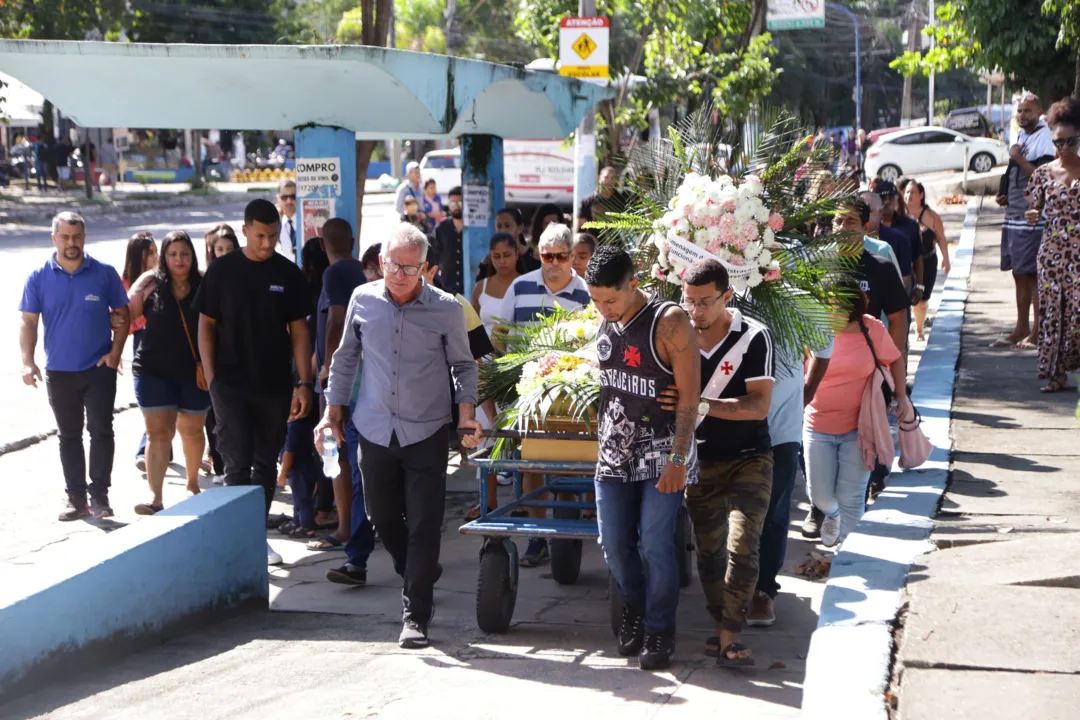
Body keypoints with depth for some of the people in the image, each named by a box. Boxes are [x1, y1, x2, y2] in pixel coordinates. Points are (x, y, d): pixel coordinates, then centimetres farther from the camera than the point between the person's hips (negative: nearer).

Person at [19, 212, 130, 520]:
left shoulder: (104, 274, -4)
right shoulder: (39, 277, -2)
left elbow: (123, 315, 3)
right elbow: (28, 322, -2)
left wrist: (115, 352, -9)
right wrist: (28, 363, -13)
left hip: (99, 368, -2)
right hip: (59, 372, 2)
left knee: (101, 430, -4)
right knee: (69, 436, 10)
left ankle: (99, 494, 4)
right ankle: (76, 498, 18)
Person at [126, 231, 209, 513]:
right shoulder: (150, 283, -3)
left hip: (194, 371, 1)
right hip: (155, 371, -1)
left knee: (192, 429, 16)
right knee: (159, 432, -5)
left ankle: (192, 483, 37)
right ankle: (155, 497, -9)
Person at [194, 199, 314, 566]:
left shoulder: (288, 273, 1)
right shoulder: (222, 270, -3)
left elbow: (298, 330, 3)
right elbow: (206, 325, 1)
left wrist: (304, 383, -3)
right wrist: (210, 376, -6)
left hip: (274, 385, 2)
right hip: (231, 384, -2)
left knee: (266, 464, 11)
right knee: (238, 463, -6)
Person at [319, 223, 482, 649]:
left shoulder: (446, 309, -5)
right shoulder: (363, 300, 1)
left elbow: (463, 365, 6)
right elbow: (346, 357, 14)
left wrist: (466, 413, -7)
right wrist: (333, 410, 12)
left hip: (426, 432, -3)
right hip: (375, 429, 3)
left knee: (424, 525, -6)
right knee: (382, 517, 13)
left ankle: (416, 614, 2)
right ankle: (420, 576, 39)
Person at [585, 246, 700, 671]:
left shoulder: (669, 323, -15)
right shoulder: (604, 320, 5)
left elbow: (689, 394, -15)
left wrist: (678, 458, -20)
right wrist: (600, 437, 16)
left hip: (662, 450, -6)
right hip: (614, 449, 6)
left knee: (655, 543, -9)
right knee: (613, 544, 6)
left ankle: (660, 630, 5)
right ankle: (634, 608, 30)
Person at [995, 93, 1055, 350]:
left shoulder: (1044, 139, -11)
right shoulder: (1020, 138, 17)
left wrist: (1019, 159, -17)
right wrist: (1005, 194, 11)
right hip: (1014, 216, 9)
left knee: (1033, 275, -7)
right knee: (1019, 274, 13)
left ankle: (1036, 333, -3)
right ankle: (1021, 331, 21)